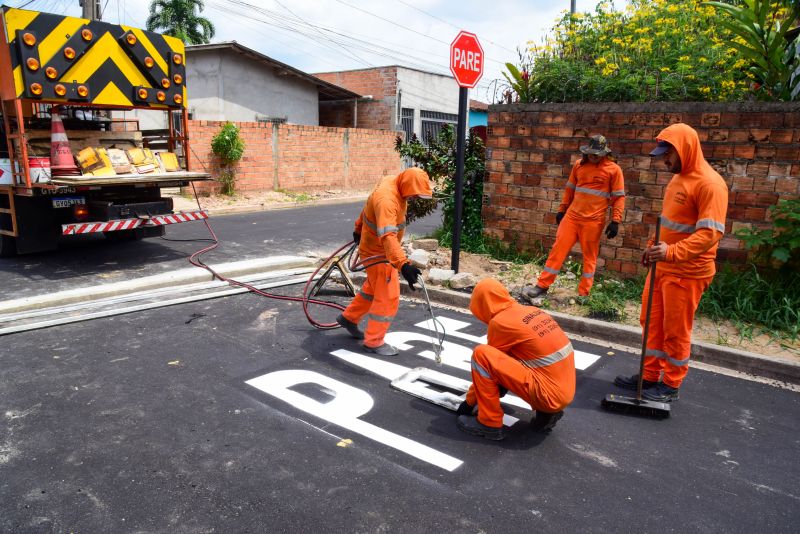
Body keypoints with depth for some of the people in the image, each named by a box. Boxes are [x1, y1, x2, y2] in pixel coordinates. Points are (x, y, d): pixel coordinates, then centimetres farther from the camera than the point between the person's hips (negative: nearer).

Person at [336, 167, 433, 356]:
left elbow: (368, 207, 13)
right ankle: (374, 342, 9)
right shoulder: (386, 200, -34)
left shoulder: (391, 182, -4)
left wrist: (359, 228, 26)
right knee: (388, 297, -4)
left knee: (373, 288, 25)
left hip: (376, 248, 10)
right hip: (377, 253, -10)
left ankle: (349, 318, 44)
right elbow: (388, 237, -47)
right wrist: (403, 265, -56)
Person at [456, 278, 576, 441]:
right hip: (563, 391, 8)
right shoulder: (532, 311, 13)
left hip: (548, 394, -8)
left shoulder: (501, 321, -10)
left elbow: (485, 362, 2)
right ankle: (547, 413, 15)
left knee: (481, 354, -12)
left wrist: (469, 401, 15)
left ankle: (489, 424, -1)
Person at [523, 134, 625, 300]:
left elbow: (619, 197, -4)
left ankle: (584, 294, 15)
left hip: (593, 221, -3)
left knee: (589, 257, 5)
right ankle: (542, 285, 8)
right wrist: (562, 209, 17)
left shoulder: (614, 169, -5)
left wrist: (615, 222, -10)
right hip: (572, 216, 3)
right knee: (558, 249, 2)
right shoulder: (579, 165, 7)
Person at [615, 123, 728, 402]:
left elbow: (711, 233, -26)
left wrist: (672, 252, -36)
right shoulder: (678, 178, 11)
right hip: (662, 267, 9)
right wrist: (654, 247, 19)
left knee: (676, 330, 3)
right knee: (652, 323, 14)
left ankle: (671, 385, 18)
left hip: (687, 272, -9)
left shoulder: (709, 184, -18)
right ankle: (650, 376, 27)